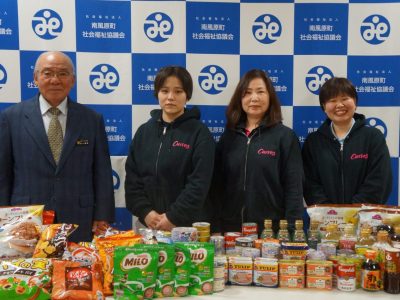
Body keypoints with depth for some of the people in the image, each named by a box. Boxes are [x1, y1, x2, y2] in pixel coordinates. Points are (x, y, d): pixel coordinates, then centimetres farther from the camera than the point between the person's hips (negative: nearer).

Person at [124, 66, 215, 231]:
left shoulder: (199, 133, -5)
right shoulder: (144, 131, 7)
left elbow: (200, 183, -11)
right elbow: (132, 178, 5)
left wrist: (174, 217, -16)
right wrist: (145, 212, -8)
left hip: (188, 225, -3)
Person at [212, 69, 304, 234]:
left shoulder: (285, 136, -2)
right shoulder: (228, 136, 7)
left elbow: (294, 188, -6)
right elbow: (217, 185, 7)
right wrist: (216, 228, 1)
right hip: (231, 229, 3)